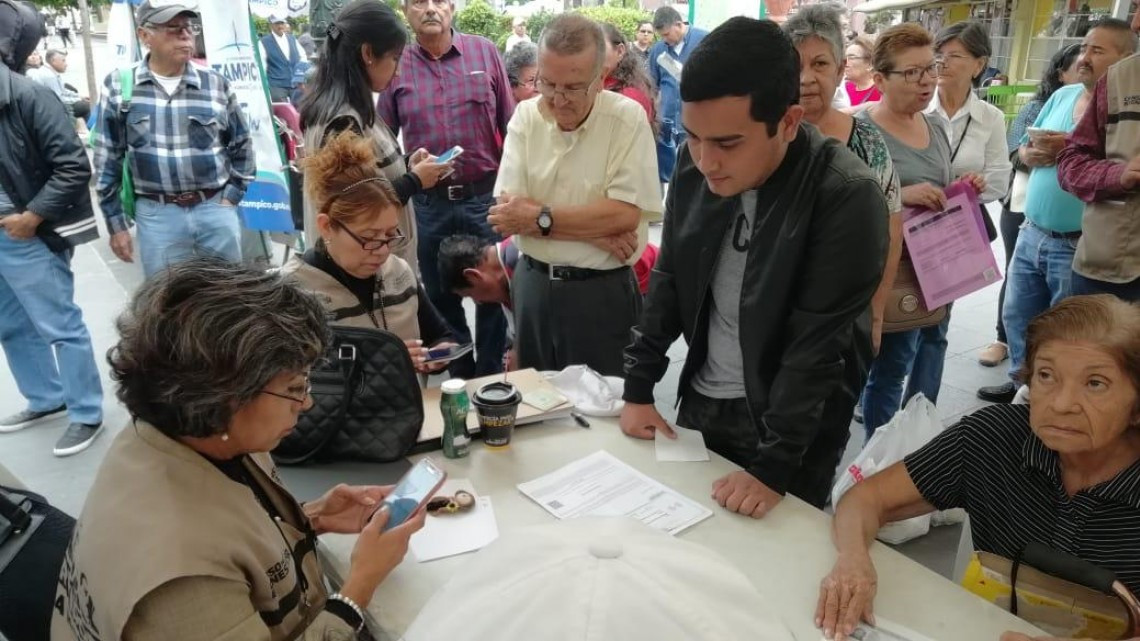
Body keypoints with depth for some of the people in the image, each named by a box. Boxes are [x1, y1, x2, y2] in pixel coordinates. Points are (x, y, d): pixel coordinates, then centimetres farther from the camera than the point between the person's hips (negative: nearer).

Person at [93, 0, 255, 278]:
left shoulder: (216, 84, 3)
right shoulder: (119, 86, 0)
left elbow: (241, 146, 13)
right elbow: (108, 159, 4)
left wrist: (231, 197, 4)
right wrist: (116, 223, 4)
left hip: (216, 209, 1)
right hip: (157, 215, -1)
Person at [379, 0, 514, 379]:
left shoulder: (484, 52, 0)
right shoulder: (395, 66, 0)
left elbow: (510, 125, 2)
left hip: (486, 196, -1)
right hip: (428, 204, 1)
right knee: (440, 296, 14)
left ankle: (491, 378, 28)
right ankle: (460, 376, 33)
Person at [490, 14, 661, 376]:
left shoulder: (627, 118, -11)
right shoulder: (526, 117, -2)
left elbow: (625, 213, -19)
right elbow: (508, 214, -10)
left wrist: (541, 218, -16)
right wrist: (595, 230, -17)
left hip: (602, 291, -3)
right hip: (533, 284, 4)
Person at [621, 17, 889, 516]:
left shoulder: (847, 198, -24)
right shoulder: (695, 165, -8)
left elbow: (818, 346, -22)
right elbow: (669, 281, 1)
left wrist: (774, 465, -20)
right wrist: (638, 387, 0)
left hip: (790, 422, -5)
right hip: (699, 401, 5)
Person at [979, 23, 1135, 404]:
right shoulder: (1062, 95, 8)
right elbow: (1024, 150, 13)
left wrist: (1073, 150, -23)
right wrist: (1034, 154, -9)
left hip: (1078, 245, -7)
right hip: (1031, 233, 7)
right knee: (1017, 317, 18)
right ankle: (1022, 382, 36)